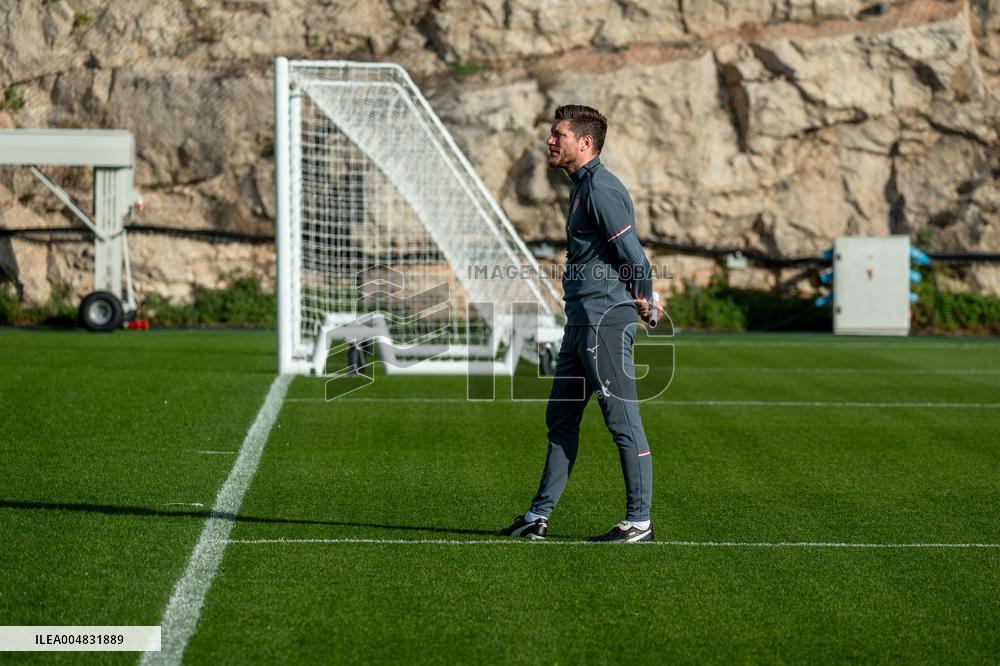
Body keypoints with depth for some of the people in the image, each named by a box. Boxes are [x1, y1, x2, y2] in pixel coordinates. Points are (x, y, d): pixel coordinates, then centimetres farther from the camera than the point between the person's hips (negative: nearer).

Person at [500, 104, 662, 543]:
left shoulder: (600, 189, -14)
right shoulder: (583, 186, 19)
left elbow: (632, 253, -17)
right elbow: (631, 255, 22)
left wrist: (644, 301, -4)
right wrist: (644, 300, 15)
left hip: (605, 320, -11)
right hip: (581, 321, 11)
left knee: (623, 422, -6)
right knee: (561, 418, 13)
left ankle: (639, 522, -1)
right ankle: (539, 515, 18)